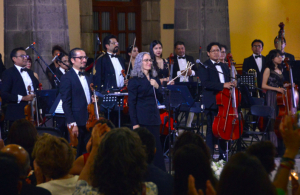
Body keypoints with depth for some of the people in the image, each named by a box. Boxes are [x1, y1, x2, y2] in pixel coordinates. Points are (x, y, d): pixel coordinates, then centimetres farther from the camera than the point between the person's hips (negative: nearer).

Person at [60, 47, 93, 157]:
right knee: (76, 155, -2)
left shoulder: (88, 77, 17)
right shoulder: (67, 78, -6)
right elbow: (66, 103, -11)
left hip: (89, 123, 7)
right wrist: (72, 124, -16)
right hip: (77, 123, -7)